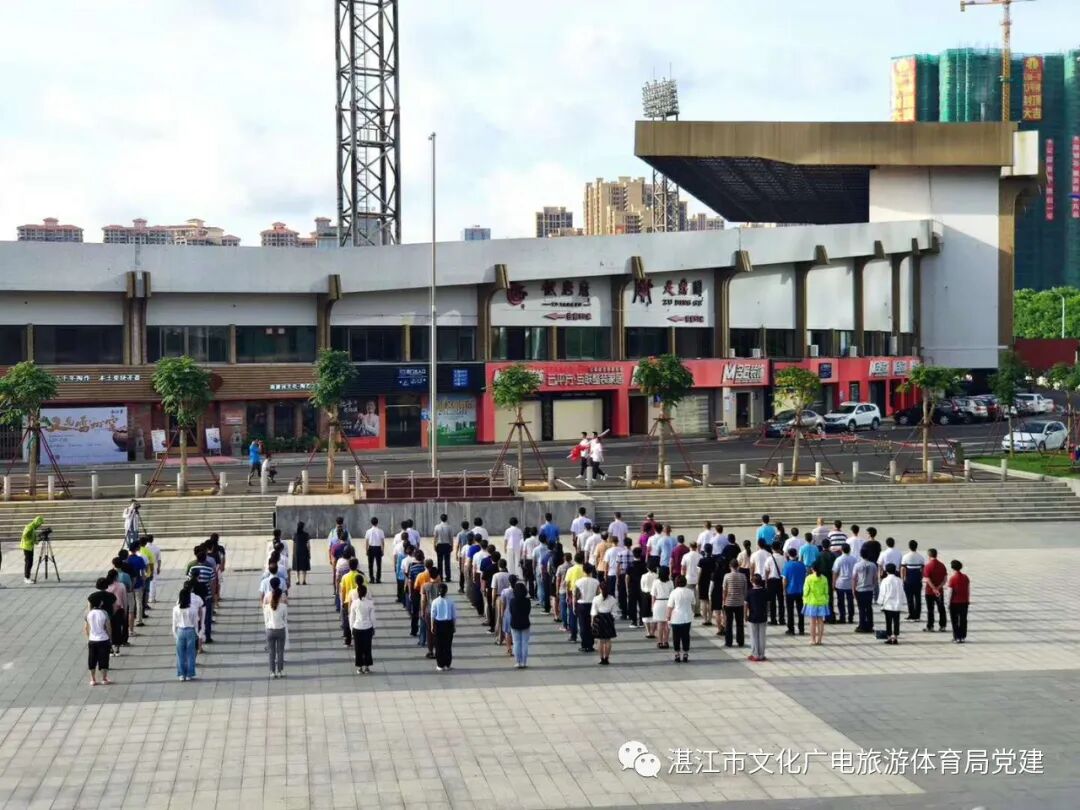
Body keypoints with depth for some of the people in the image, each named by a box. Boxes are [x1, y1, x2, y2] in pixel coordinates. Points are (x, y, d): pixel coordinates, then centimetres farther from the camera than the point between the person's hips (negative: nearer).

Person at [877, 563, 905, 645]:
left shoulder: (885, 581, -7)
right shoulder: (899, 581, 3)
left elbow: (882, 593, -5)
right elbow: (902, 593, 9)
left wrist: (881, 603, 4)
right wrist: (901, 603, 18)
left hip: (888, 605, -3)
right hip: (897, 605, 3)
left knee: (888, 622, 2)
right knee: (896, 621, 5)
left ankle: (889, 637, 2)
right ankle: (895, 637, 3)